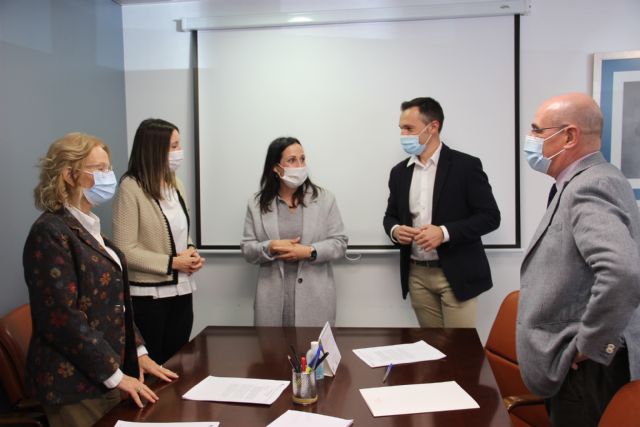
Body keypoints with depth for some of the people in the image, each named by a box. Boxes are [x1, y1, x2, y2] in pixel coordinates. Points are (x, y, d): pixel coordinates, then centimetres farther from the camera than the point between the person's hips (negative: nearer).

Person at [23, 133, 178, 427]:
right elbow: (62, 317, -22)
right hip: (74, 382, -8)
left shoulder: (88, 227, 12)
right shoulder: (51, 232, -17)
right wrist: (115, 374, -18)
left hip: (102, 376, 8)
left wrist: (137, 352, 9)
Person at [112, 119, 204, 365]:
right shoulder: (131, 188, -14)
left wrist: (191, 252, -1)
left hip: (181, 291, 7)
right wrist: (172, 263, -17)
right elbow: (125, 250, -17)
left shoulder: (176, 184, 10)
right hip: (148, 296, -7)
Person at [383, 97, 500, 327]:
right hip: (417, 274, 5)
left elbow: (490, 216, -9)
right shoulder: (399, 172, 9)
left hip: (456, 274, -4)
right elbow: (391, 215, 17)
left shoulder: (465, 165, -7)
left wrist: (445, 232, -21)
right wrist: (394, 230, -7)